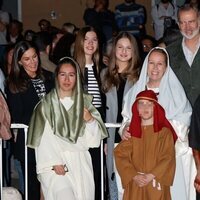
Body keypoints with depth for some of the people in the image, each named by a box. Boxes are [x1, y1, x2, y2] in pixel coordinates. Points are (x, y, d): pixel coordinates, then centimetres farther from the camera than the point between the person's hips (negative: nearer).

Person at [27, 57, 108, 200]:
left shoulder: (84, 102, 13)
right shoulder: (47, 104, 3)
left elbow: (94, 139, 10)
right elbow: (43, 138, -5)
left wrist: (90, 120, -9)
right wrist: (54, 163, -16)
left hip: (81, 163, 3)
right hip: (55, 165, -3)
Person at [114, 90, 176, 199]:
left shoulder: (164, 132, 1)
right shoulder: (131, 132, 9)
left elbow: (168, 159, -6)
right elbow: (120, 155, 0)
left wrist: (150, 176, -15)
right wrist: (134, 176, -13)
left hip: (156, 184, -2)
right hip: (135, 185, 2)